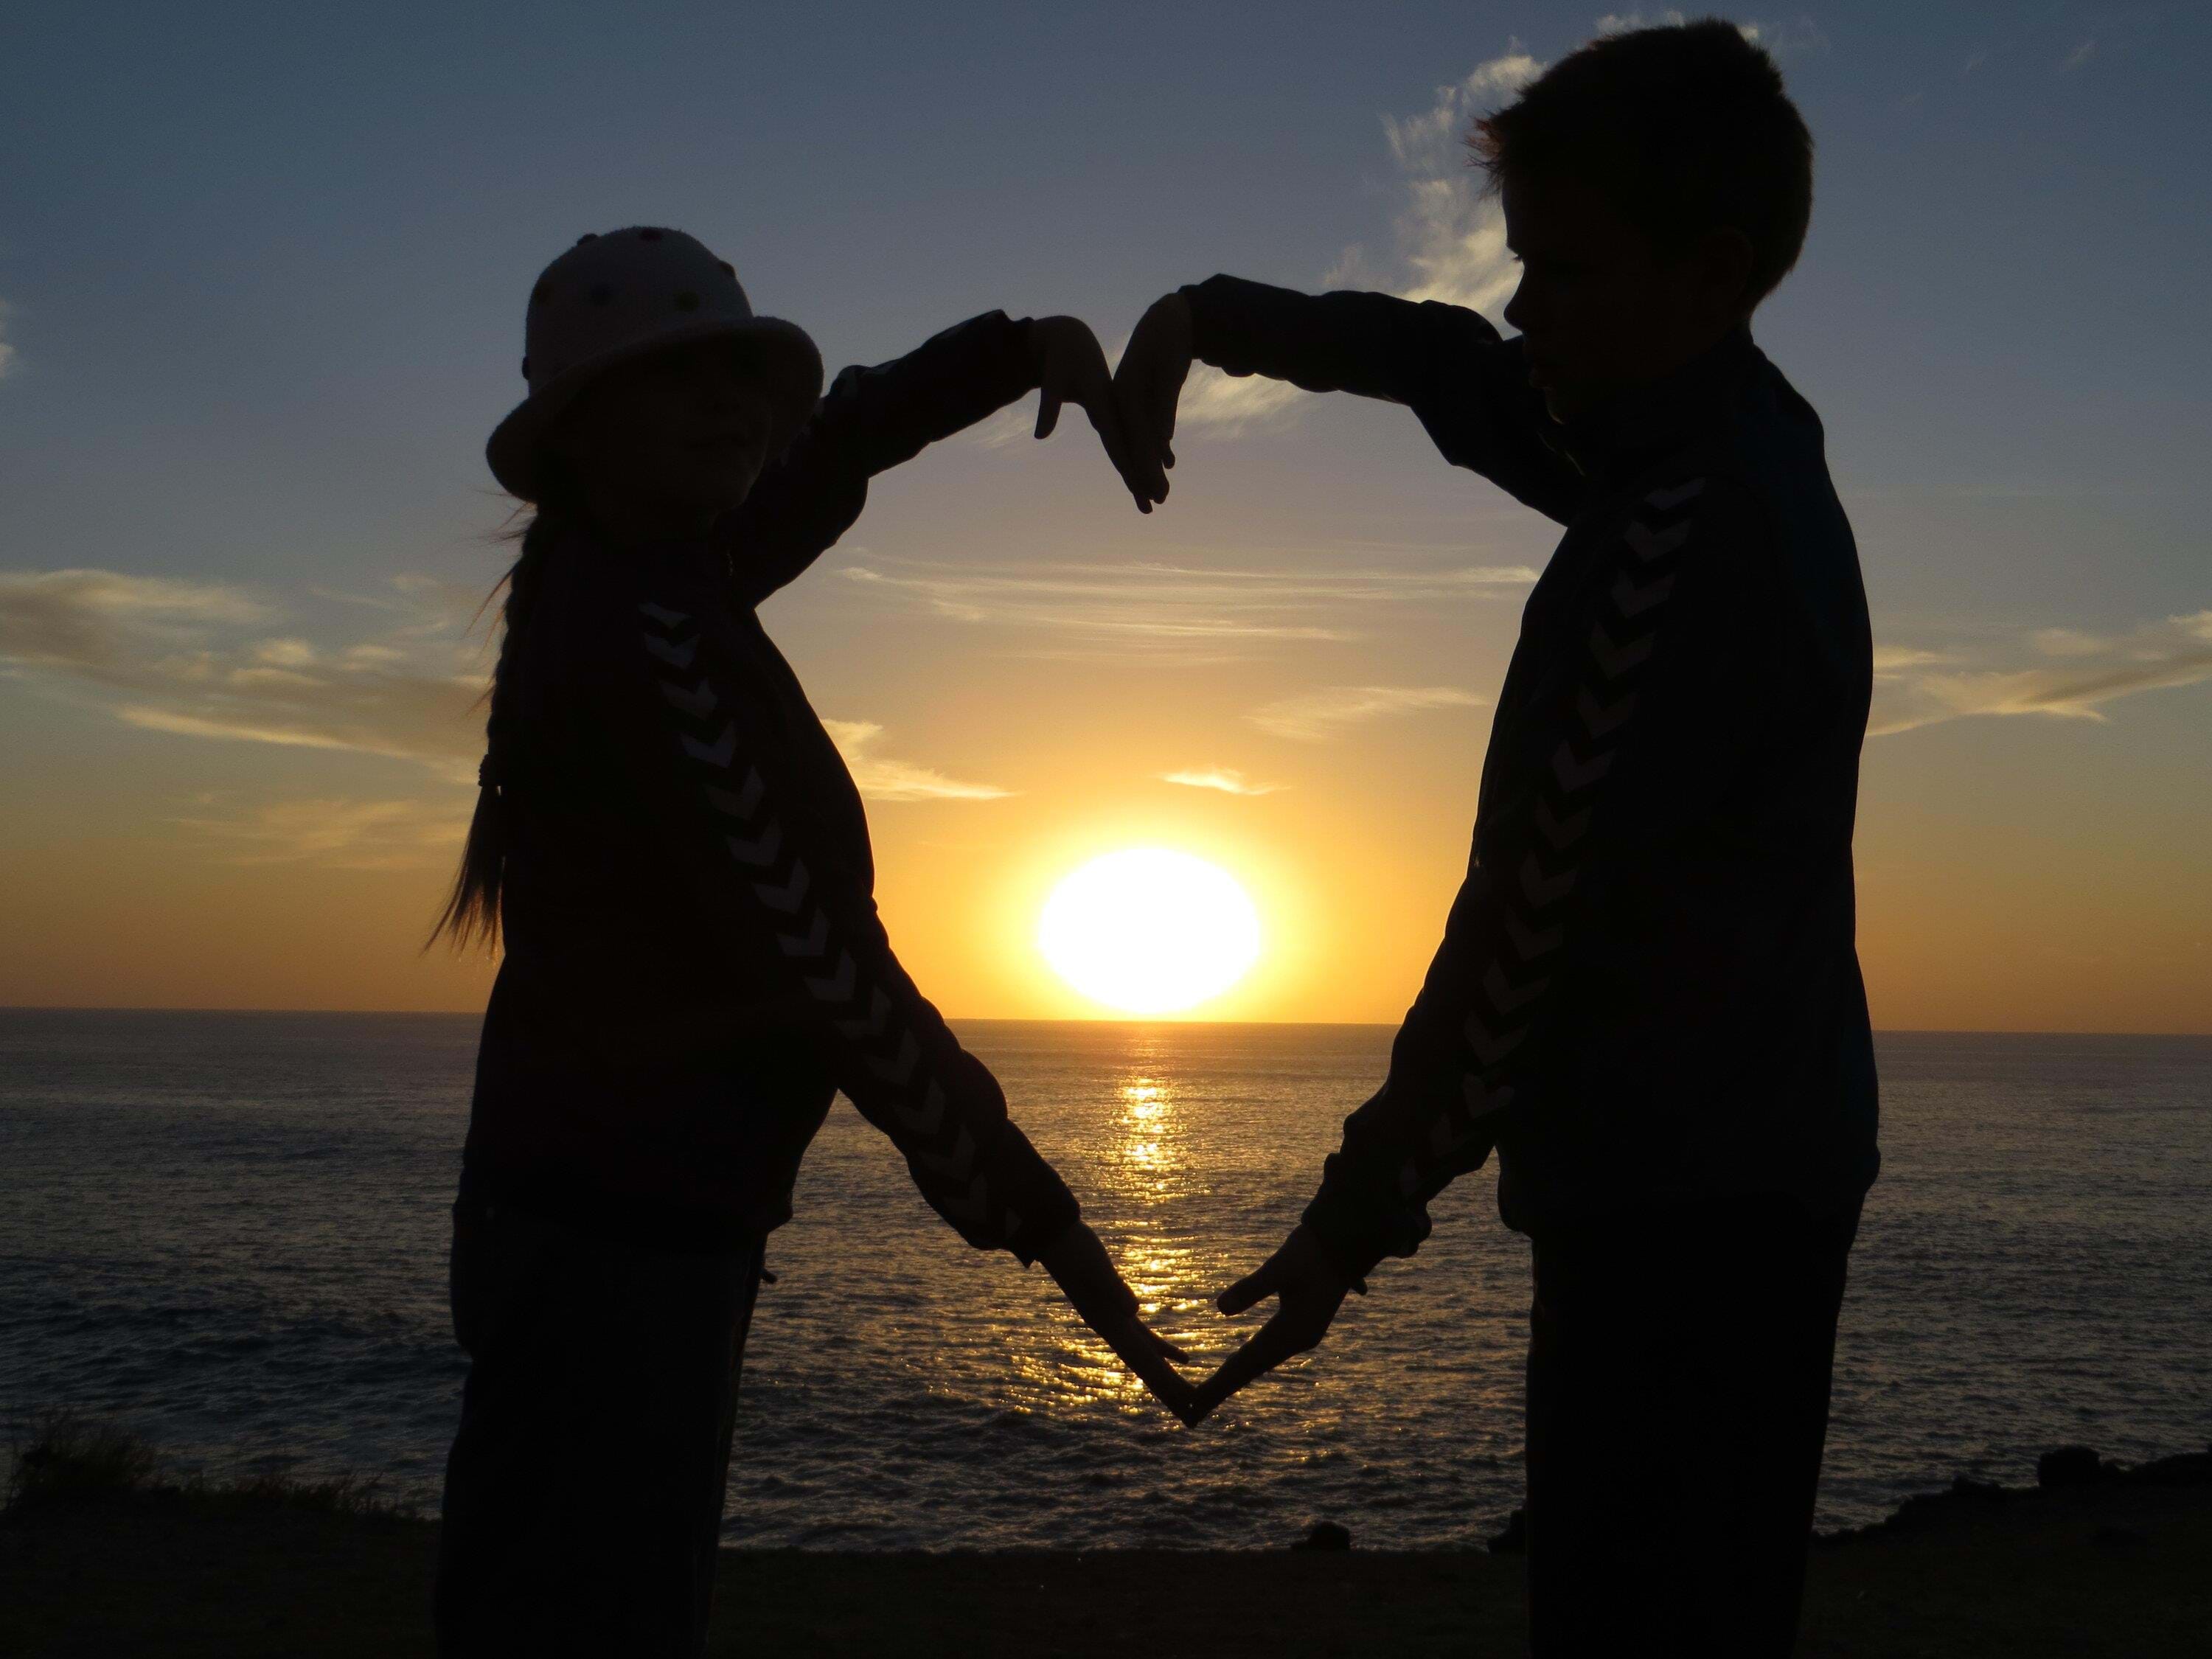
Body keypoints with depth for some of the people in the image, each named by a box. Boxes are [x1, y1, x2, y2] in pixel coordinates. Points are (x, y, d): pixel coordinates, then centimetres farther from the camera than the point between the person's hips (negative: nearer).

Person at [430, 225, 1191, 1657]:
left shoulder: (643, 579, 8)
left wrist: (1025, 347, 5)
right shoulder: (639, 637, -20)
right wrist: (1035, 1212, -18)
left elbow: (837, 441, 22)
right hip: (621, 1226, -10)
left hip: (605, 1208, 10)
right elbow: (815, 957, -23)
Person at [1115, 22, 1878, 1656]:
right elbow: (1463, 371, 21)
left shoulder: (1681, 535, -21)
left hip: (1676, 1194, -10)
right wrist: (1218, 317, 7)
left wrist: (1364, 1212, -13)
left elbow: (1540, 921, -21)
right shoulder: (1732, 449, 9)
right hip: (1763, 1161, 10)